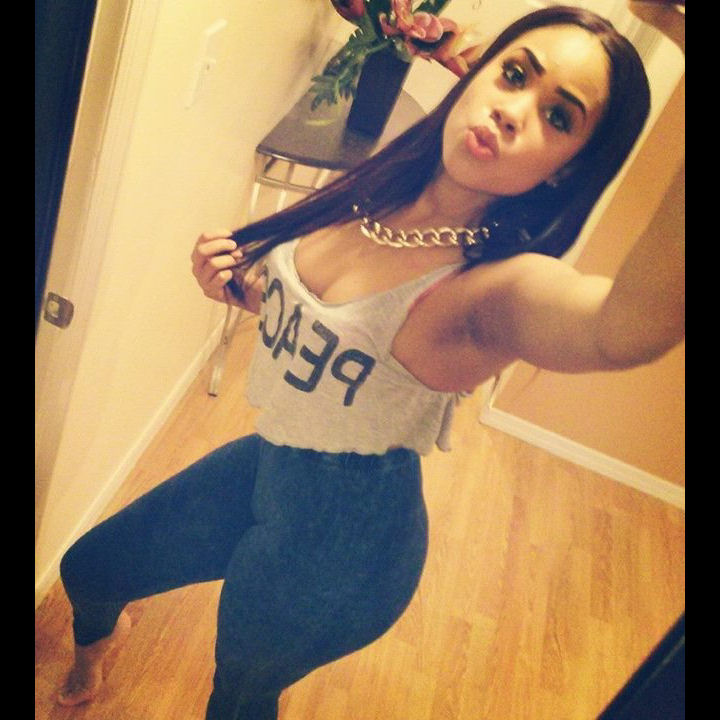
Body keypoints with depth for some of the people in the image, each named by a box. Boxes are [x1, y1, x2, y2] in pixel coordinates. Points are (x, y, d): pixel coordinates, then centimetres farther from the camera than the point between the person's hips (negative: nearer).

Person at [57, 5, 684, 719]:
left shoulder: (501, 289, -30)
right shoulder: (376, 196, -9)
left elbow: (629, 327, -55)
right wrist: (234, 283, -9)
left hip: (342, 534, -6)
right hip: (261, 465, 6)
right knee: (86, 569, 27)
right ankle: (99, 634, 66)